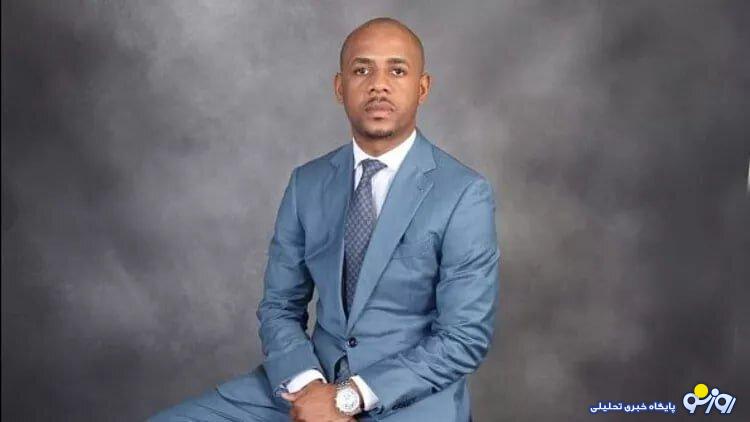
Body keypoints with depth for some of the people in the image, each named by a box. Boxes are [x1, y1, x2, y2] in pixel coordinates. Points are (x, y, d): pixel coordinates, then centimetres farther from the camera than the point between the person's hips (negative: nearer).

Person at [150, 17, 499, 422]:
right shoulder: (306, 183, 5)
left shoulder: (465, 194, -9)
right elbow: (279, 306, 7)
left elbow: (465, 338, -11)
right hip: (313, 380, 4)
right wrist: (306, 384, -12)